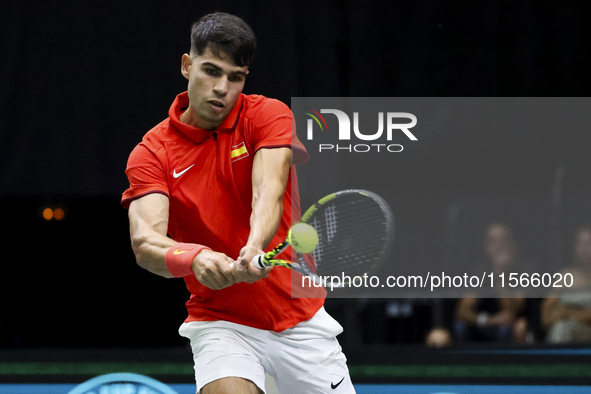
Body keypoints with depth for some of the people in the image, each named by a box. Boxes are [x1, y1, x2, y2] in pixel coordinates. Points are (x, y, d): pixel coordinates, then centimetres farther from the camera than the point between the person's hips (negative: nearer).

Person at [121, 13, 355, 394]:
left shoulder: (269, 116, -6)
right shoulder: (151, 154, -7)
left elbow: (268, 194, -24)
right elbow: (145, 241, -21)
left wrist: (255, 248, -46)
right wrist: (194, 259, -43)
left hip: (302, 319, 2)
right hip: (220, 324, -1)